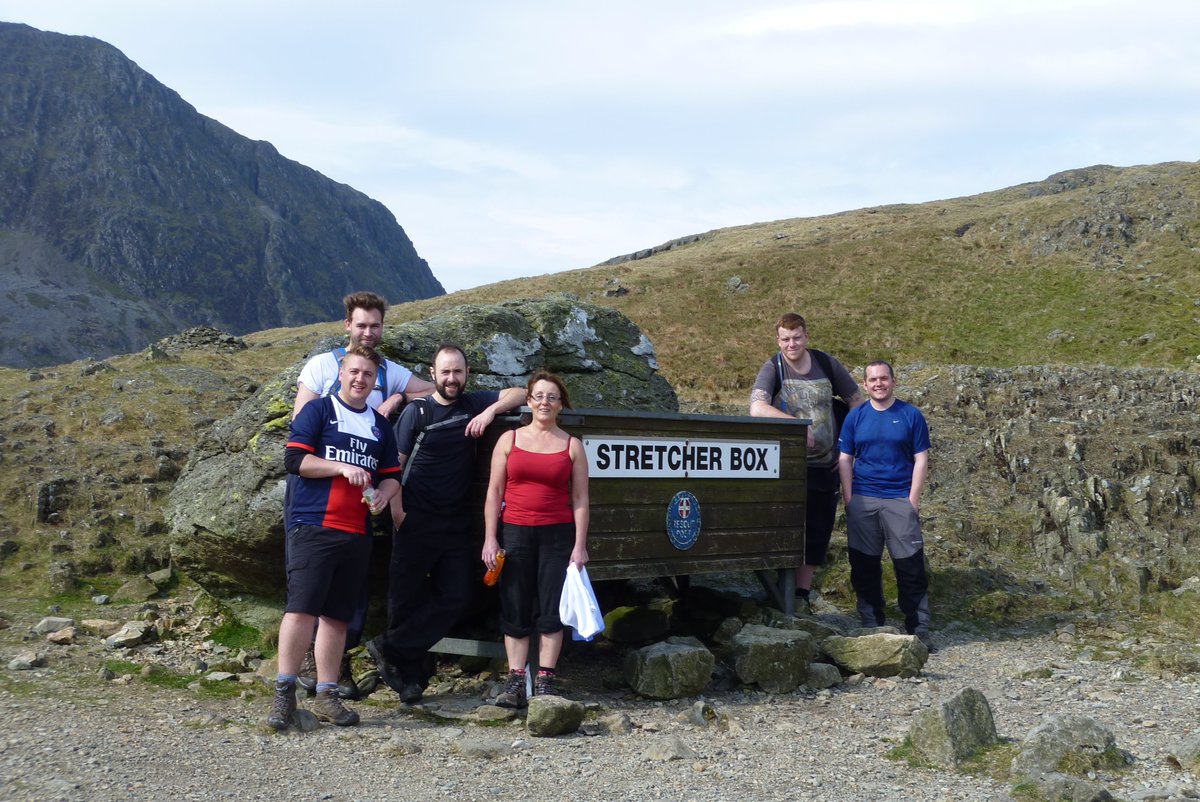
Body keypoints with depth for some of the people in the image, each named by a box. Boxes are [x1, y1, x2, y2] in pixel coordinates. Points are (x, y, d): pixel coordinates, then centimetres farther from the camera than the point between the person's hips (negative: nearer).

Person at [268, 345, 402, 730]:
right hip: (313, 526, -5)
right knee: (301, 608, -12)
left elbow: (392, 475, 22)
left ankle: (326, 695, 14)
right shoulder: (318, 411, 2)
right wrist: (343, 468, -15)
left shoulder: (380, 426, 19)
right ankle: (284, 692, -5)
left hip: (357, 533, 5)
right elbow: (295, 459, -7)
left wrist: (383, 494, 0)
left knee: (337, 614, 8)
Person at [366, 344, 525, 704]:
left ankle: (390, 647, 9)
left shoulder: (473, 404, 8)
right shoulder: (416, 411, -2)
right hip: (416, 522, -4)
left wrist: (491, 411, -9)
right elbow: (394, 463, -3)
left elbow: (519, 394, 8)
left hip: (455, 523, 4)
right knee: (406, 597, 1)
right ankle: (410, 676, 14)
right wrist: (397, 510, -12)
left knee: (455, 597, -1)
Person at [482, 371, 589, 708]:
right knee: (515, 611, 1)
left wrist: (580, 545, -3)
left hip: (557, 535, -1)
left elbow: (580, 499, 4)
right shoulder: (509, 440, 7)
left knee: (551, 612, -1)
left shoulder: (572, 446, 6)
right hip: (515, 532, 1)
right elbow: (494, 492, 6)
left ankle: (545, 681, 5)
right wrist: (490, 539, -1)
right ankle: (515, 681, 5)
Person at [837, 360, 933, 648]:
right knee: (864, 566, 5)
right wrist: (849, 500, -1)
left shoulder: (911, 415, 2)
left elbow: (921, 459, 1)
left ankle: (918, 628, 3)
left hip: (900, 500, -2)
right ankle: (871, 626, 16)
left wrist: (913, 499, -6)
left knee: (911, 565, -4)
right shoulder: (855, 418, 7)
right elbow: (845, 460, 7)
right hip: (862, 501, 2)